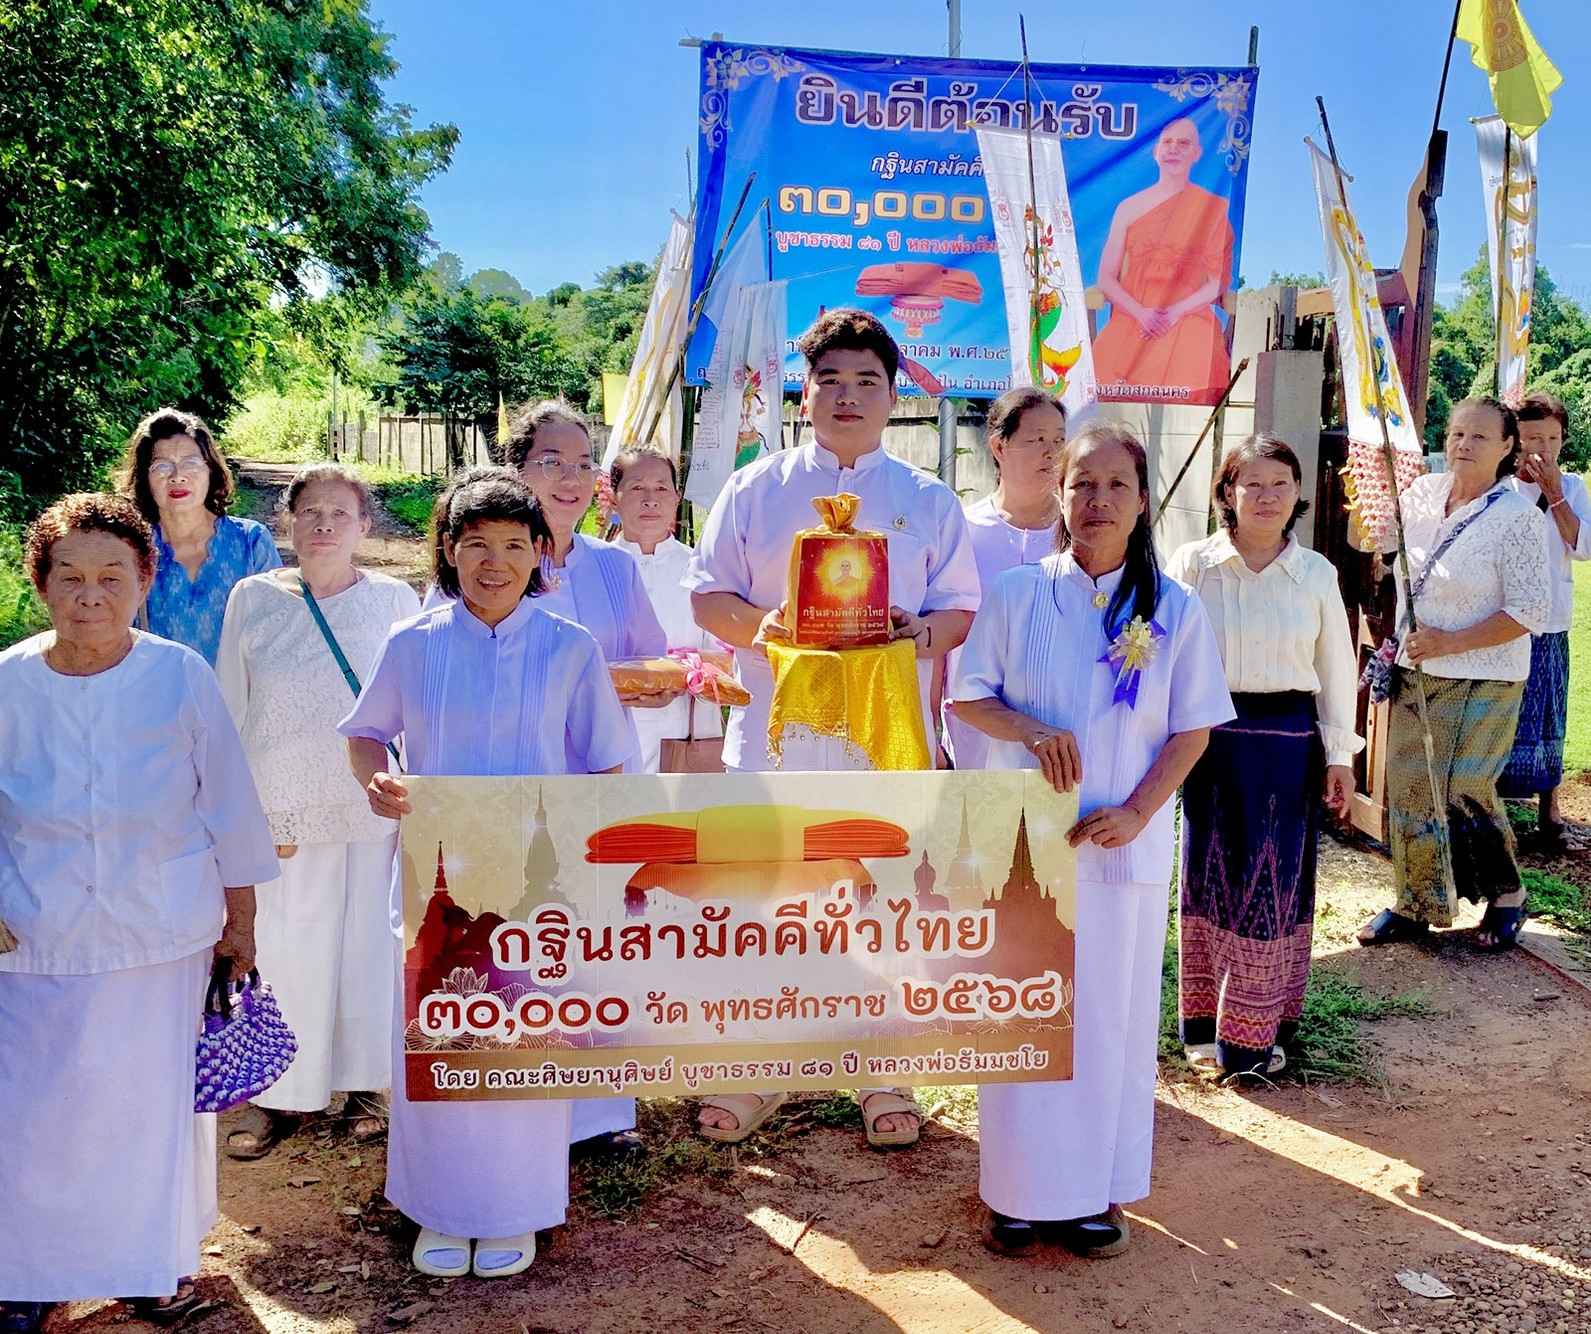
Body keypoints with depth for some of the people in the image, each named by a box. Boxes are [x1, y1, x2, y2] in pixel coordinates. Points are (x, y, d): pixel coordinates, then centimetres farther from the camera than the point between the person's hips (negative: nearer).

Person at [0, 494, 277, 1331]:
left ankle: (157, 1260, 32)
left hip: (160, 939, -1)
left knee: (153, 1099, 9)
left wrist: (240, 920, 4)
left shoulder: (182, 678, -6)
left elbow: (228, 809, 1)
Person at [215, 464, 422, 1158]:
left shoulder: (395, 600, 3)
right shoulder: (253, 600, 5)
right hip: (281, 812, 1)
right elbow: (229, 712, 7)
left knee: (367, 940, 5)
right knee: (282, 947, 2)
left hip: (373, 807, 0)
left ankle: (364, 1083, 21)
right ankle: (279, 1093, 17)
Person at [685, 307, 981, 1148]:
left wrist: (921, 632, -16)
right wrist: (757, 625, -15)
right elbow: (707, 594, 6)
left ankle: (884, 1075, 23)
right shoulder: (755, 490, 8)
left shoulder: (929, 502, 8)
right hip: (774, 735, 0)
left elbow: (962, 610, 6)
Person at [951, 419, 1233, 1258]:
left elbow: (1193, 728, 2)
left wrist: (1136, 811, -11)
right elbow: (967, 695, 2)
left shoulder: (1174, 611, 1)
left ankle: (1098, 1189, 23)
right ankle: (1020, 1189, 19)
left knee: (1112, 1014, 7)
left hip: (1123, 844, 1)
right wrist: (1031, 730, -18)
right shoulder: (1017, 594, 1)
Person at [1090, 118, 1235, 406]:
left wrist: (1176, 312, -11)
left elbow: (1220, 281, 5)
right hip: (1131, 321, 1)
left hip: (1188, 322, -1)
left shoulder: (1213, 208, 10)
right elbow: (1106, 278, 9)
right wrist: (1141, 313, -8)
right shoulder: (1130, 207, 13)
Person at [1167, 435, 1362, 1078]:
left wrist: (1340, 755, 8)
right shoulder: (1192, 564, -2)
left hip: (1290, 742, 2)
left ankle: (1258, 1030, 18)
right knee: (1211, 874, 5)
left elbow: (1337, 669, 10)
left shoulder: (1316, 574, 4)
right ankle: (1206, 1025, 19)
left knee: (1277, 880, 4)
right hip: (1212, 736, -1)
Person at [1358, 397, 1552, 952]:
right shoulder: (1421, 493, 4)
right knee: (1408, 787, 8)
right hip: (1414, 671, 6)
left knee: (1462, 793, -2)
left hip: (1480, 681, -6)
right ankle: (1414, 905, 22)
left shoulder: (1516, 517, -13)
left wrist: (1449, 643, -19)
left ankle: (1506, 895, 23)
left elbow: (1530, 610, -15)